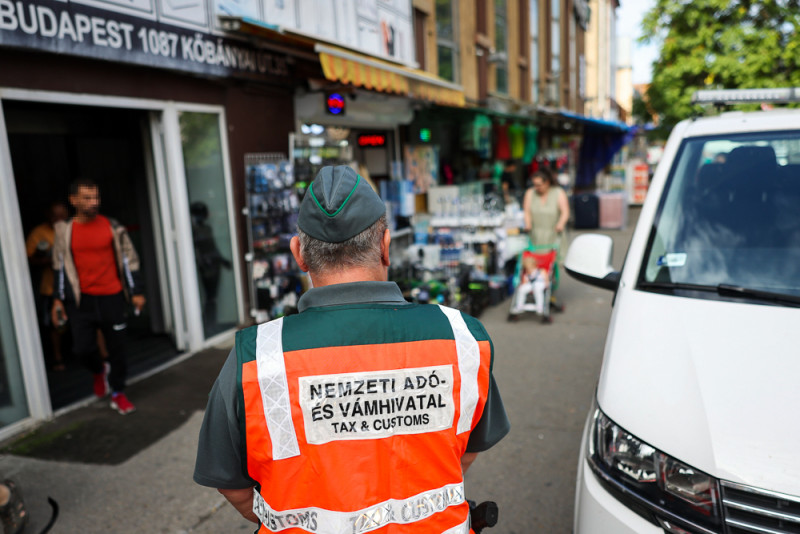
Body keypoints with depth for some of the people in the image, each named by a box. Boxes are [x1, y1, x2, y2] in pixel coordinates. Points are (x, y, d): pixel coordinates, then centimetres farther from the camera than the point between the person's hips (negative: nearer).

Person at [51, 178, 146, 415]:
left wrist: (136, 292, 1)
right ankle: (99, 371, 31)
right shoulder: (65, 231, 2)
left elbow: (129, 259, 4)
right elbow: (60, 266, 11)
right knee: (82, 347, -4)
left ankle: (118, 393, 22)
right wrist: (59, 298, 9)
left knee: (117, 347, 5)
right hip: (81, 300, 1)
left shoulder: (112, 227, -1)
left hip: (112, 297, 0)